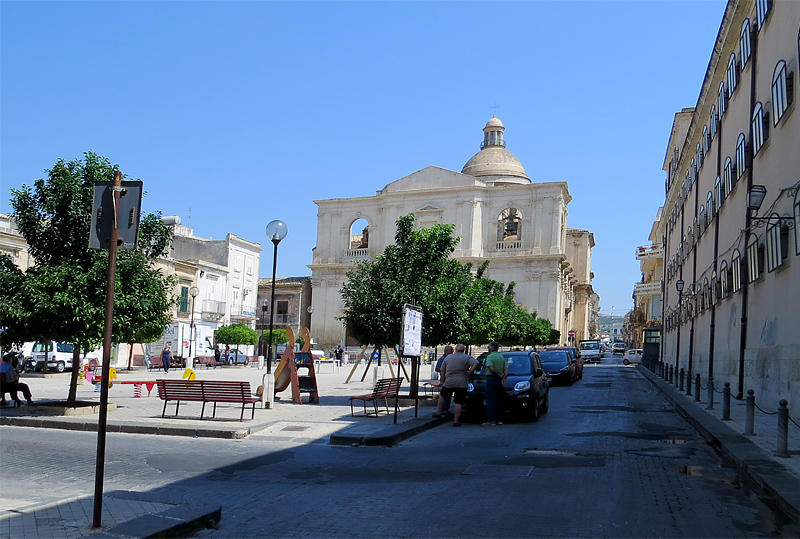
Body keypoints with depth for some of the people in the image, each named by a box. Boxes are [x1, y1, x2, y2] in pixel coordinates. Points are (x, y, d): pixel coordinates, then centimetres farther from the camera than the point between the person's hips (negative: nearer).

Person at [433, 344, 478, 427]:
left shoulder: (448, 357, 11)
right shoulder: (467, 357, 2)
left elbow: (442, 371, 13)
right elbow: (476, 363, -14)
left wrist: (443, 382, 22)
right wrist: (470, 372, -7)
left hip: (448, 383, 2)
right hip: (461, 384, -2)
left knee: (442, 395, 26)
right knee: (459, 402, 0)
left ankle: (439, 413, 27)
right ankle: (456, 421, -3)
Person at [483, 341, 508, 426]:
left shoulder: (490, 356, -8)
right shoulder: (501, 357, 15)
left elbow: (492, 369, -21)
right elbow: (506, 370, 9)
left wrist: (499, 375, -9)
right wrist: (504, 378, -1)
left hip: (491, 378, -7)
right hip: (499, 380, 7)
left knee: (491, 400, -7)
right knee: (499, 400, 12)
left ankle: (491, 420, -10)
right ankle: (499, 419, 13)